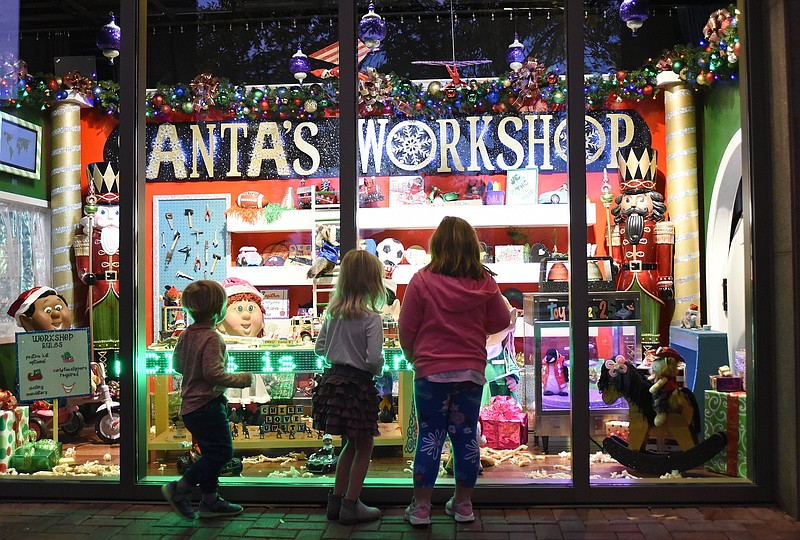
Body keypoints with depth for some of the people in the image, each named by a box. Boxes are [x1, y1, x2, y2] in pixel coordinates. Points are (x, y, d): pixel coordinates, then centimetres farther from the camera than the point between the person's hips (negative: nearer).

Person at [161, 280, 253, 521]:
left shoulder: (186, 334, 8)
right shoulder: (212, 338, -19)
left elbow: (177, 364, 19)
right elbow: (214, 373, -24)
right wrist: (240, 380, -12)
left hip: (190, 405, 10)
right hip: (207, 405, -10)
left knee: (211, 452, 17)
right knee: (221, 451, -2)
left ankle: (210, 501, 23)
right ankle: (180, 488, -1)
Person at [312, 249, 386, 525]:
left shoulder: (332, 311, 3)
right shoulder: (371, 317, -17)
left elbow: (319, 347, 9)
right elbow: (374, 358, -21)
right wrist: (378, 367, -1)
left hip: (333, 378, 7)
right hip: (358, 384, -7)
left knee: (350, 444, 22)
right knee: (364, 446, 11)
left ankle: (336, 500, 28)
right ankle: (350, 506, 16)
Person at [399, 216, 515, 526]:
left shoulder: (422, 281, -9)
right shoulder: (484, 282, -2)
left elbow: (406, 329, -5)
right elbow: (501, 321, 8)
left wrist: (412, 357, 13)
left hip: (431, 370, -2)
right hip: (472, 371, 2)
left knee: (430, 436, 6)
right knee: (466, 435, 11)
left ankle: (420, 507, 12)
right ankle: (463, 504, 23)